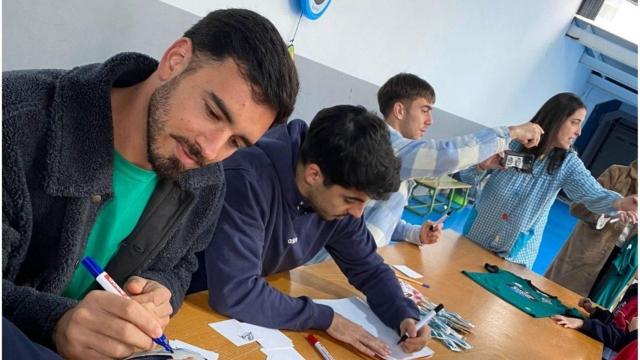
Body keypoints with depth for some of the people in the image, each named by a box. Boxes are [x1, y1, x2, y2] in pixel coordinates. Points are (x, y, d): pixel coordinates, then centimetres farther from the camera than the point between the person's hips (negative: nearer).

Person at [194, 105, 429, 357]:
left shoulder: (340, 193, -12)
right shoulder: (247, 180, -31)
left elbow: (369, 268, 0)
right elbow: (232, 293, -34)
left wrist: (405, 315, -15)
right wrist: (326, 318, -26)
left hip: (263, 302, 4)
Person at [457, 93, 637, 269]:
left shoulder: (568, 163, -4)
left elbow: (594, 194, -20)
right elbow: (467, 176, -4)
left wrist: (620, 203, -41)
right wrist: (483, 166, -26)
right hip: (476, 237, -1)